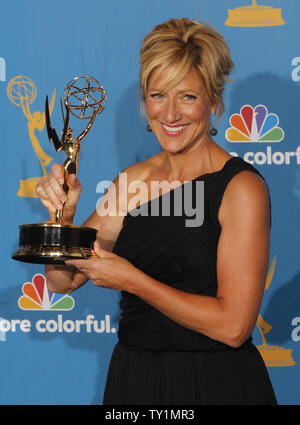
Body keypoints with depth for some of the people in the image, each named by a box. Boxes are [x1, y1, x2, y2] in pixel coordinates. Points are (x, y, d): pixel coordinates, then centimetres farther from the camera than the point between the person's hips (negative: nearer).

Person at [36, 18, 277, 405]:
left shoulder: (242, 187, -14)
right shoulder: (133, 180, 3)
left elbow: (233, 325, -19)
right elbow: (62, 280, 7)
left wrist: (131, 279, -17)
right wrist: (62, 213, -10)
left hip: (215, 385, -5)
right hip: (133, 377, 5)